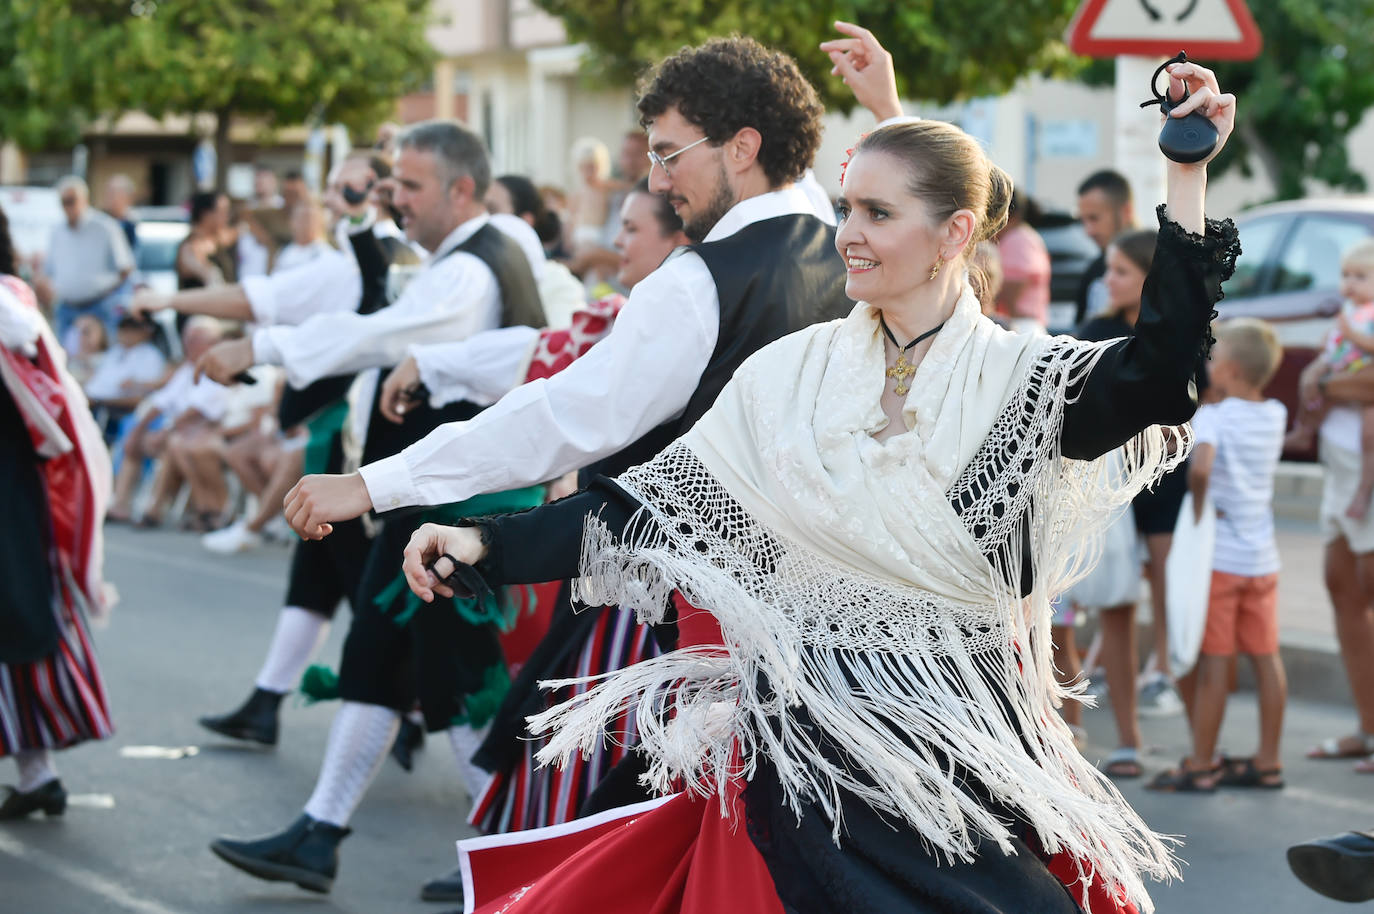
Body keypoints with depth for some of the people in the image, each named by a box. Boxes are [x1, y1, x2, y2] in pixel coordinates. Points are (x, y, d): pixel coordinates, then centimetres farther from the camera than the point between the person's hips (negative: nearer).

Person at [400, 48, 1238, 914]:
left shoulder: (1023, 382, -3)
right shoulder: (791, 373, 3)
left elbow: (1158, 373, -21)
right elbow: (652, 500, 2)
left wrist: (1187, 175, -26)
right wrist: (484, 543, -7)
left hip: (960, 747, -2)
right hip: (804, 745, 2)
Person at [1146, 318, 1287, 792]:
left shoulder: (1212, 416, -15)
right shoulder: (1276, 415, 4)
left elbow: (1200, 465, -32)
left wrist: (1197, 505, -17)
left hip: (1218, 556, -6)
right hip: (1263, 556, 6)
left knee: (1213, 661, -1)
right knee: (1266, 658, 10)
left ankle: (1201, 765, 5)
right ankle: (1268, 761, 17)